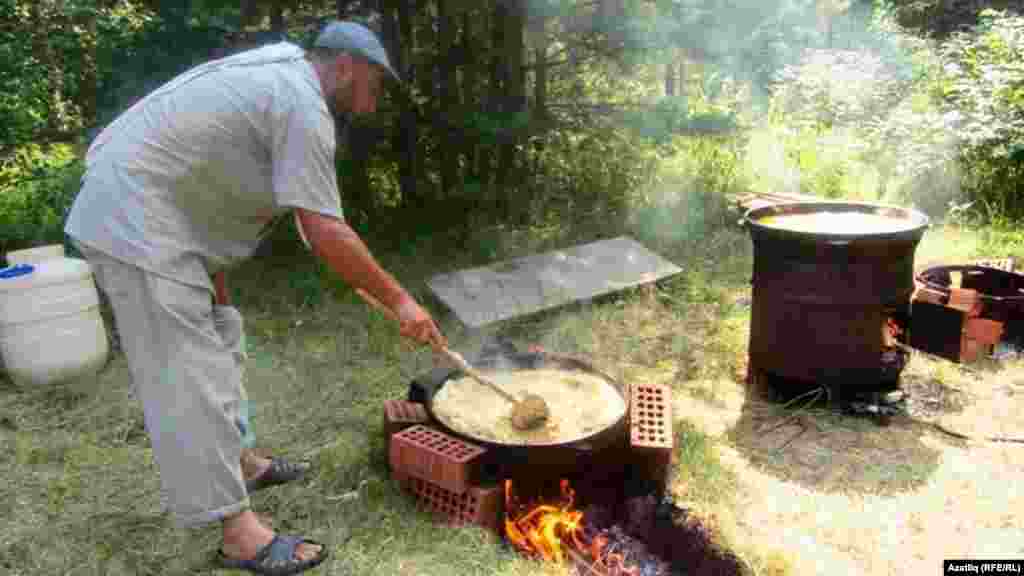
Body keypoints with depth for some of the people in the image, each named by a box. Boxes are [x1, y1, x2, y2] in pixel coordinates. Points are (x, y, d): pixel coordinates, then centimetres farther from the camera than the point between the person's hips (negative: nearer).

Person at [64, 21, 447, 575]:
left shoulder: (277, 75, 15)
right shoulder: (304, 105, -17)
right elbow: (325, 234, -22)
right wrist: (398, 299, -14)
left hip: (130, 211, 11)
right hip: (136, 223, -11)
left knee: (211, 342, 20)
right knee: (189, 377, -9)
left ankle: (238, 462, 34)